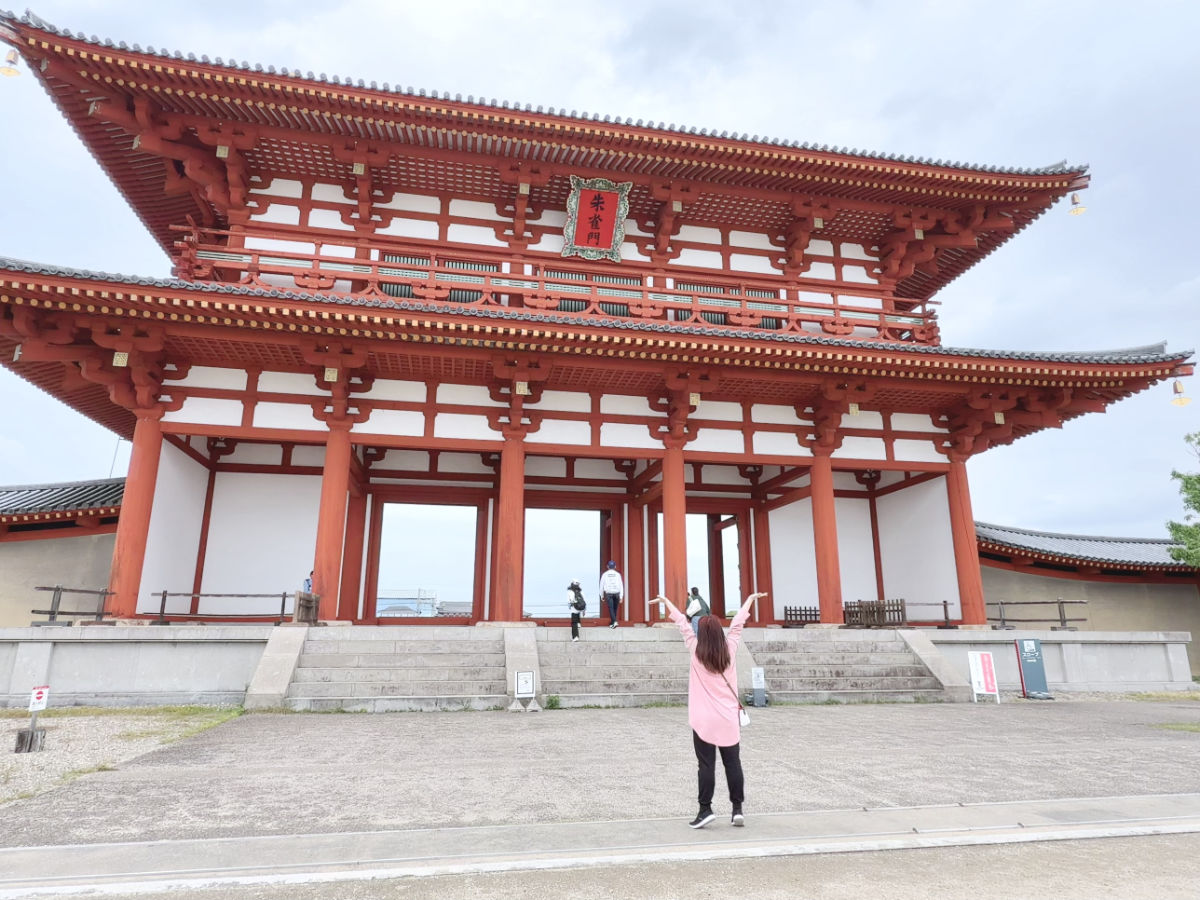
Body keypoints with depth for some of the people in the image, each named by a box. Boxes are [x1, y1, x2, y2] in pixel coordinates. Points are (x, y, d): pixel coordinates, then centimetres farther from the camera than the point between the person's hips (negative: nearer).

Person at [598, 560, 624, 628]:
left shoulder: (605, 574, 1)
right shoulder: (618, 574, 1)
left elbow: (601, 585, 4)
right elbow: (621, 585, 0)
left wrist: (602, 596, 14)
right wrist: (621, 596, 3)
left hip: (608, 594, -1)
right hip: (616, 593, 2)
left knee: (611, 608, -3)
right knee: (615, 608, 14)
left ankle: (614, 621, -18)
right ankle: (612, 622, 21)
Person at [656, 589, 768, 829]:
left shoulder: (696, 651, -8)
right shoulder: (730, 649, -3)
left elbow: (682, 623, 3)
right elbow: (737, 623, 10)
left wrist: (666, 601, 13)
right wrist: (750, 599, 23)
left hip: (704, 719, -2)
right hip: (729, 718, 3)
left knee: (706, 765, 2)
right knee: (733, 763, 11)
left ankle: (705, 809, 1)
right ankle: (737, 808, 13)